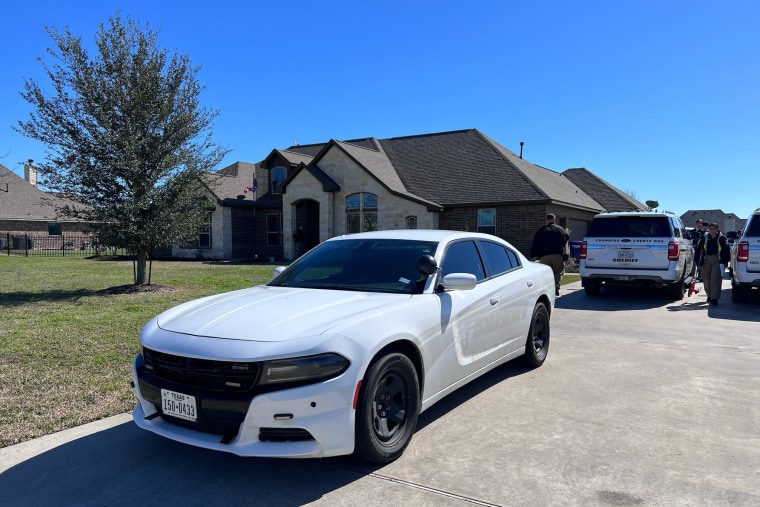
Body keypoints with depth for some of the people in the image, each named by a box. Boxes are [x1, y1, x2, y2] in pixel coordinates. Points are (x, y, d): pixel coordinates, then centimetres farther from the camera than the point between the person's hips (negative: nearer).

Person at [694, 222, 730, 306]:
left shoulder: (722, 238, -2)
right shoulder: (704, 238, 4)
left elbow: (726, 251, -2)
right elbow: (699, 250, 8)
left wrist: (725, 261, -8)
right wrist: (697, 260, 6)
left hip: (717, 261, -3)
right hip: (706, 260, 3)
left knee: (715, 279, -10)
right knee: (706, 280, 10)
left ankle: (714, 298, -11)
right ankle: (709, 295, 29)